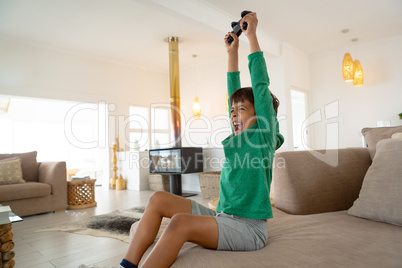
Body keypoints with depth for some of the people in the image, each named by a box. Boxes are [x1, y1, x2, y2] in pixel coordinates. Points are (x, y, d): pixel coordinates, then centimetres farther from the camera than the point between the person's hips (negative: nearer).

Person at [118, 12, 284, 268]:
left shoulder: (264, 135, -4)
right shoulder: (239, 137, 14)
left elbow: (260, 84, -8)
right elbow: (234, 90, 18)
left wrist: (252, 35, -1)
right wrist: (233, 51, 22)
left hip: (248, 228, -7)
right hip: (223, 217, 8)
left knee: (181, 223, -31)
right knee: (159, 199, -5)